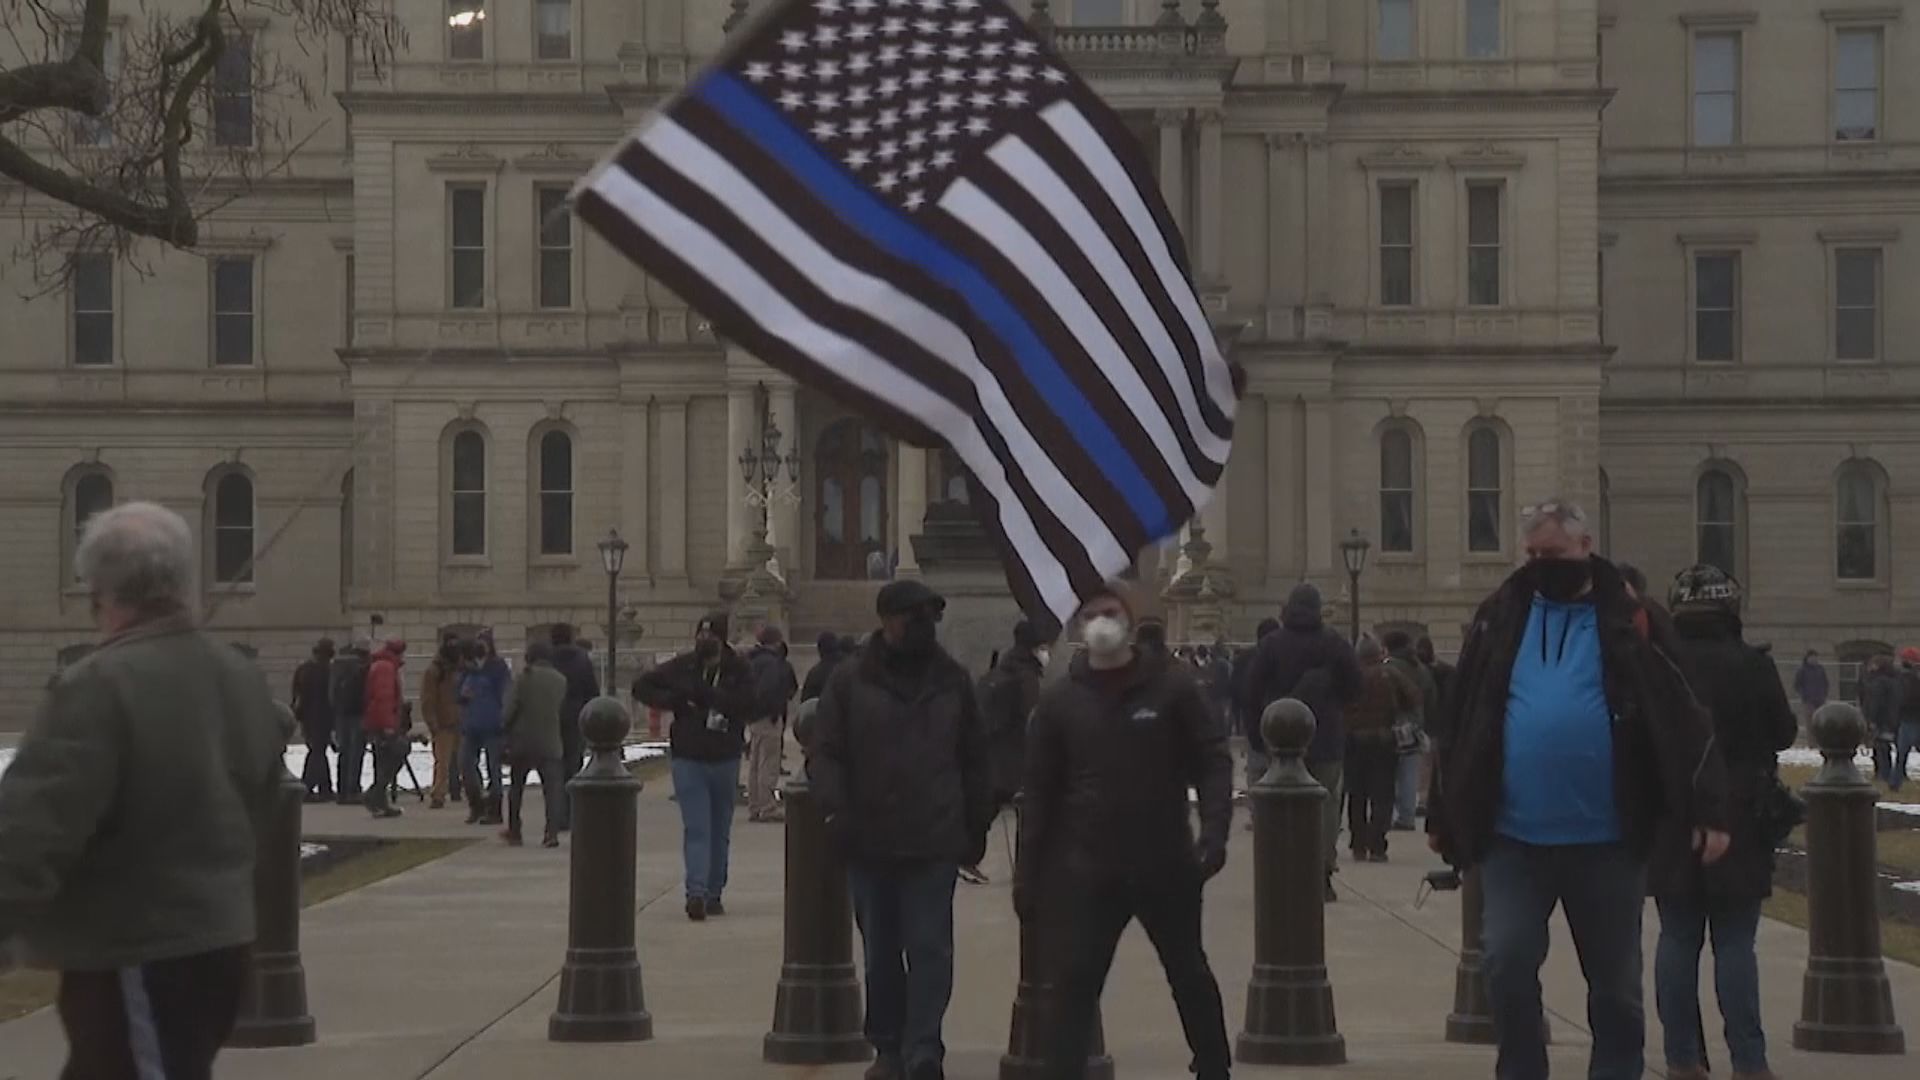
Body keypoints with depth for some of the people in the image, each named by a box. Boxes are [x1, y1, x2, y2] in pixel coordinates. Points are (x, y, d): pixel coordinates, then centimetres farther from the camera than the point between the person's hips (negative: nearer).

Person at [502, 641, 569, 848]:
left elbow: (509, 709, -8)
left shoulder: (524, 678, -8)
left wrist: (505, 730, 6)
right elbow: (561, 708, 5)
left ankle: (514, 832, 22)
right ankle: (552, 832, -15)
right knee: (552, 787, -1)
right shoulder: (561, 681, 1)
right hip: (550, 743, 1)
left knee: (516, 787, 16)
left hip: (523, 741, -1)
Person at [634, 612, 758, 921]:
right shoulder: (682, 667, -1)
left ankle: (713, 893, 21)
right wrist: (674, 700, -11)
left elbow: (753, 708, -16)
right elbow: (641, 686, 4)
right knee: (696, 828, -10)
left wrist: (713, 697, -23)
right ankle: (696, 892, -19)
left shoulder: (738, 670, -3)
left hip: (725, 759, 1)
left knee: (720, 831, 11)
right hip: (687, 758, -1)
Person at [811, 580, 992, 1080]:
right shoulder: (851, 681, 1)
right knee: (880, 952, 11)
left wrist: (977, 827, 10)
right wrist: (836, 810, -14)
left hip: (935, 844, 0)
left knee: (930, 948, -7)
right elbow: (825, 753, 0)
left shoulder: (953, 680, 6)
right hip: (870, 843, 1)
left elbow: (974, 758, 11)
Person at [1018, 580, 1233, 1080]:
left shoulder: (1172, 686, -3)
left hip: (1167, 867, 0)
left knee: (1190, 977, 15)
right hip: (1087, 872, 0)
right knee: (1073, 987, -3)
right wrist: (1028, 873, 0)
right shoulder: (1060, 700, 1)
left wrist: (1214, 832, -18)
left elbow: (1213, 762, -3)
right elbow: (1040, 792, 3)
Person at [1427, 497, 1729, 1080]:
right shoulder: (1501, 616, 6)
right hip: (1513, 838, 1)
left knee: (1616, 982, 10)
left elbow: (1681, 719, -4)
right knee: (1508, 964, -4)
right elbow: (1459, 722, 10)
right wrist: (1444, 812, 11)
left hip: (1606, 840, -1)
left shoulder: (1626, 620, -1)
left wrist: (1709, 810, -11)